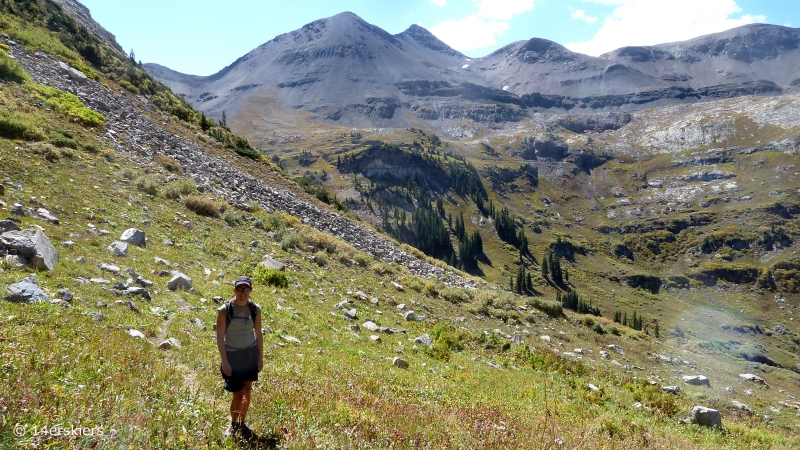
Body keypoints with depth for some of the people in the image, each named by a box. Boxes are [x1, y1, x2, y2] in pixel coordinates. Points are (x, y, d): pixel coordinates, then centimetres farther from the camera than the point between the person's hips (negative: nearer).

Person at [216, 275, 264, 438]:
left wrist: (260, 358, 6)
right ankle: (233, 425, 25)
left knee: (248, 391, 12)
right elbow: (220, 337, -11)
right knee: (238, 394, 0)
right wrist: (224, 361, -12)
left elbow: (259, 334, 5)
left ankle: (242, 423, 31)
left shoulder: (255, 309, -5)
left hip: (251, 353, 4)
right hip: (233, 355, -3)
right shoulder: (225, 310, -15)